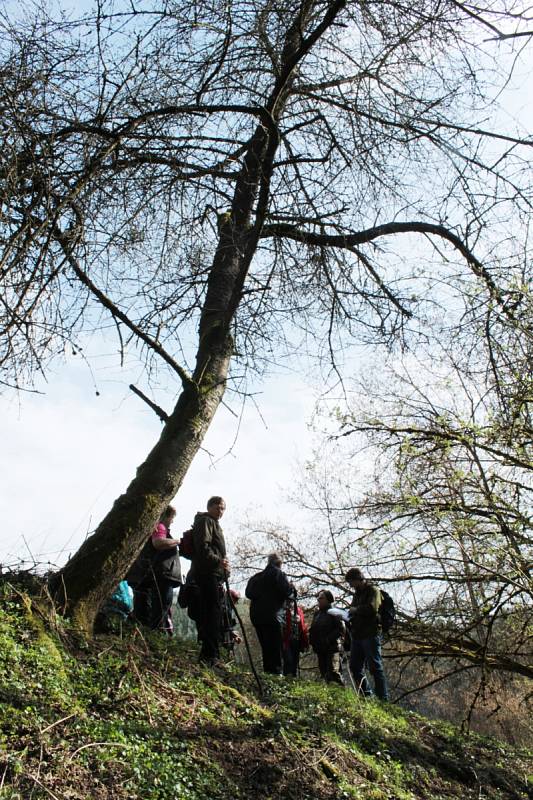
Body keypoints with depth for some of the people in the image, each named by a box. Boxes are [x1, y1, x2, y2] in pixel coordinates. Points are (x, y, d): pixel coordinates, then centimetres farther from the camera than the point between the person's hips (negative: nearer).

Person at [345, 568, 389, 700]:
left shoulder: (373, 590, -6)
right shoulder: (357, 593, 19)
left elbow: (372, 608, -22)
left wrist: (355, 610, -12)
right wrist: (347, 614, 7)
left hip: (371, 635, -9)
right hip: (357, 635, 9)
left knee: (375, 667, -5)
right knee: (355, 667, 12)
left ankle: (383, 698, 1)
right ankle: (366, 694, 24)